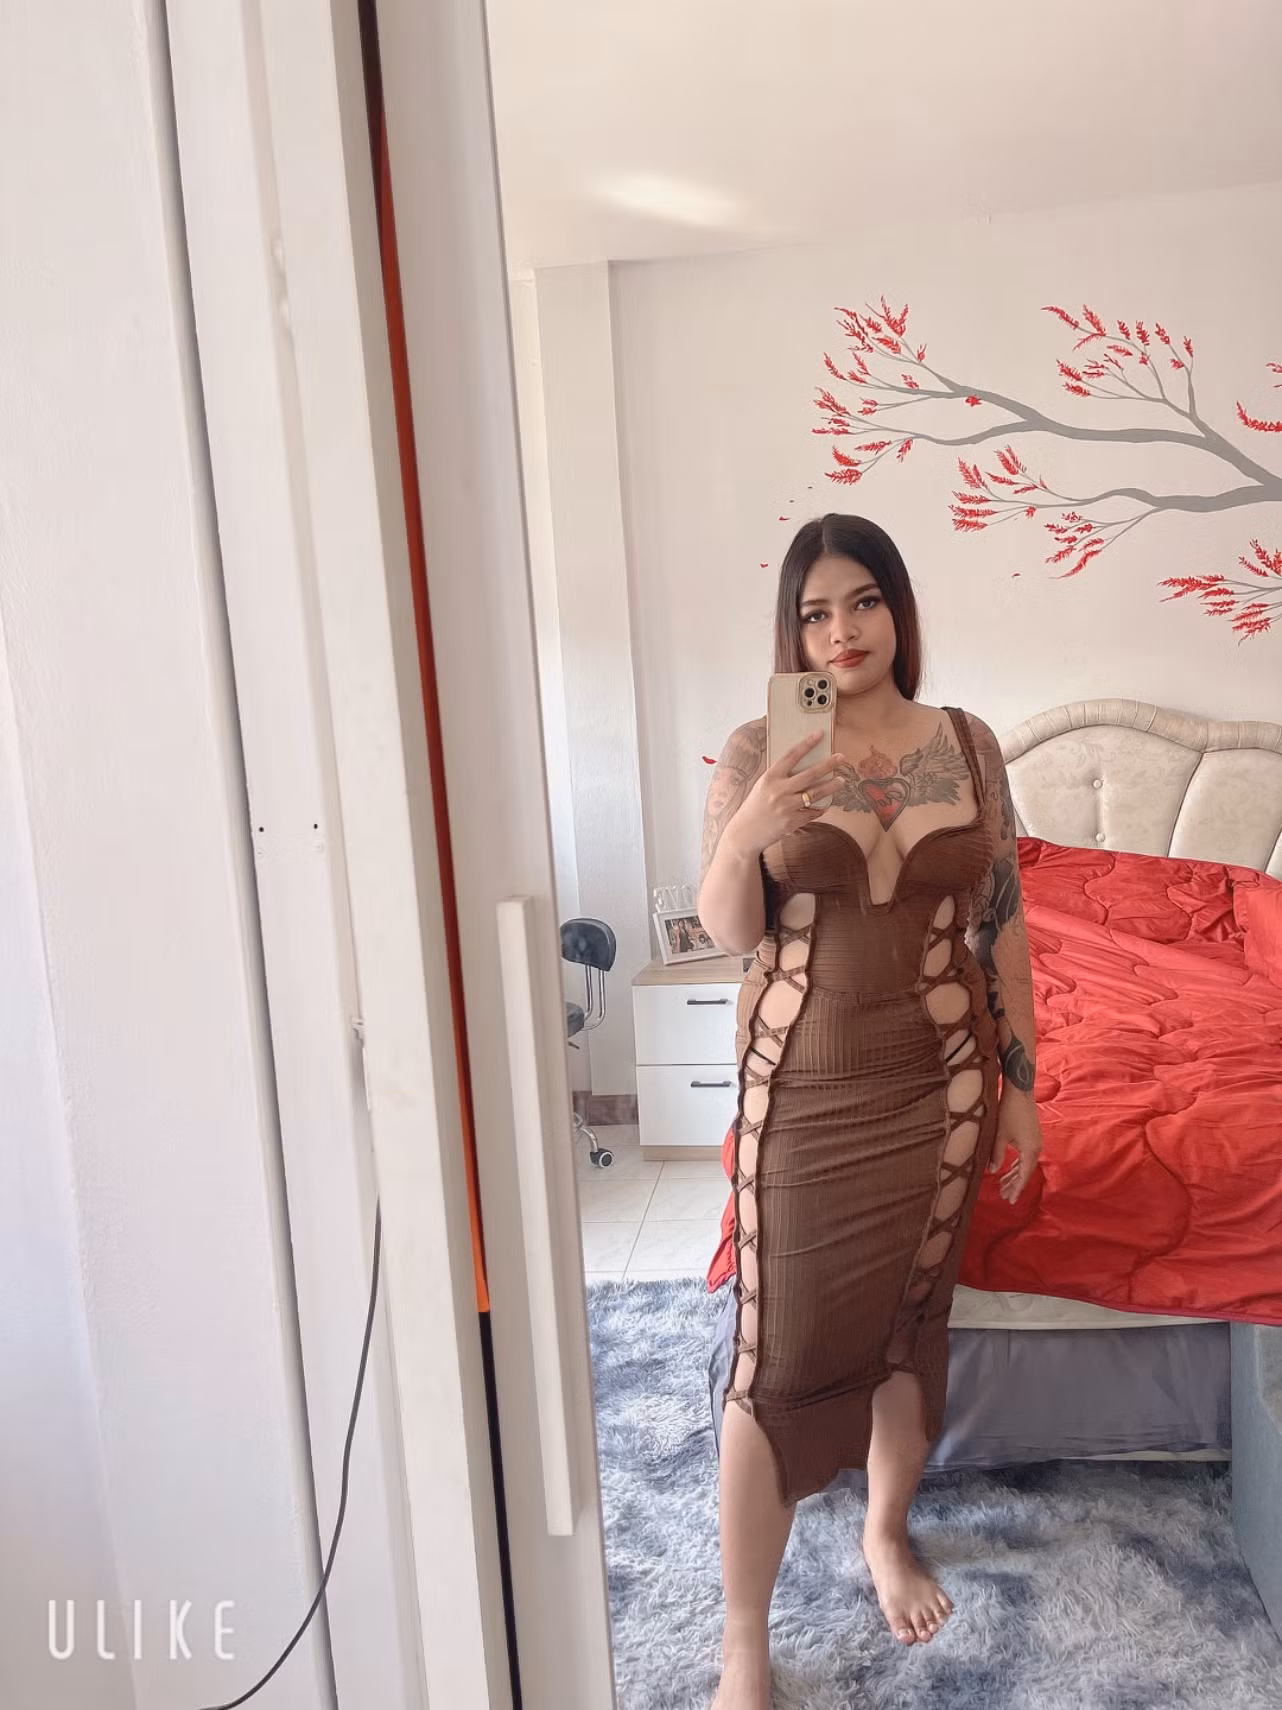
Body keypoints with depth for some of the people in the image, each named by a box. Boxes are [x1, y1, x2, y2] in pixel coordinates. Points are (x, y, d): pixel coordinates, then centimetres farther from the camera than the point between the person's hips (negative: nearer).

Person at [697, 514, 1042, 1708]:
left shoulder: (968, 744, 0)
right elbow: (723, 932, -6)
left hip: (942, 1077, 3)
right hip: (805, 1083, -2)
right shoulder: (758, 751, -7)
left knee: (911, 1318, 17)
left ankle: (888, 1534, 45)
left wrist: (1020, 1084, 5)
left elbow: (1001, 923, 4)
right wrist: (747, 834, -26)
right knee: (779, 1353, 1)